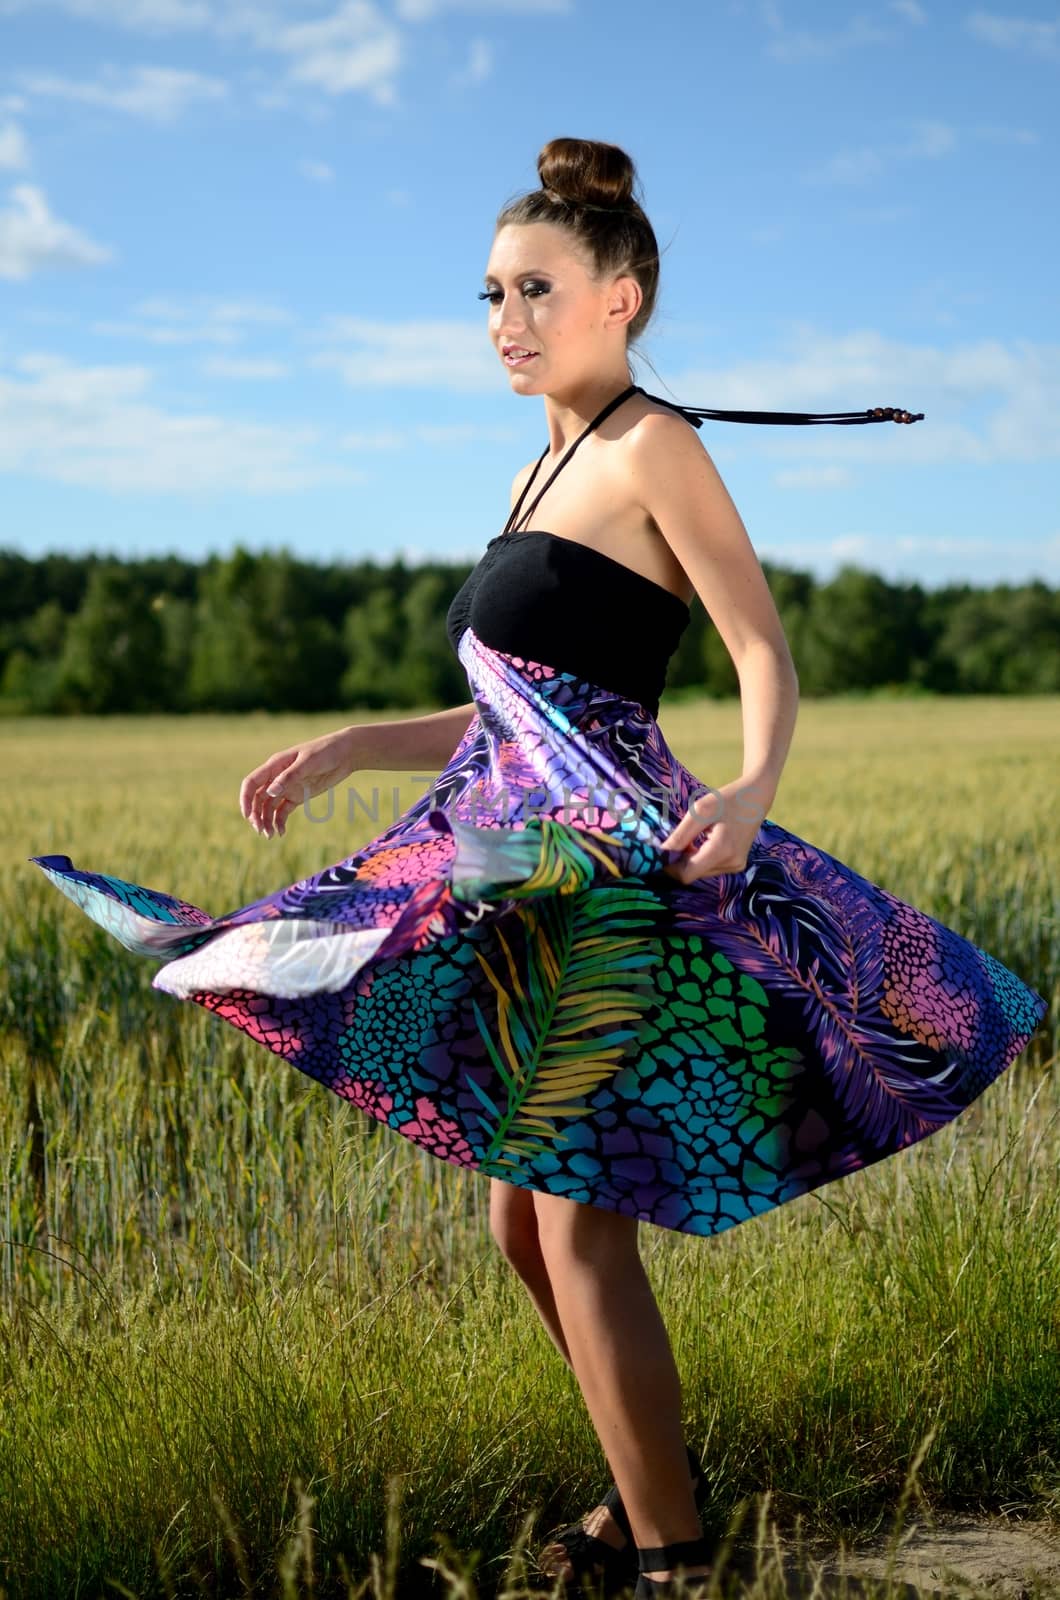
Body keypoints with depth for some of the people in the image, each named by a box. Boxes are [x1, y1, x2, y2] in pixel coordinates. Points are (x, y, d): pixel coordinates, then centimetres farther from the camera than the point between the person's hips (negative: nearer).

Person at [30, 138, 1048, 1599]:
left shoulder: (654, 446, -7)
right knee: (523, 1219, 14)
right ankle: (654, 1480, 31)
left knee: (578, 1227, -7)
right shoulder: (548, 469, 19)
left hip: (615, 866, -9)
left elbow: (768, 656, -14)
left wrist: (752, 791, -33)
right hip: (532, 871, 9)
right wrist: (345, 748, 18)